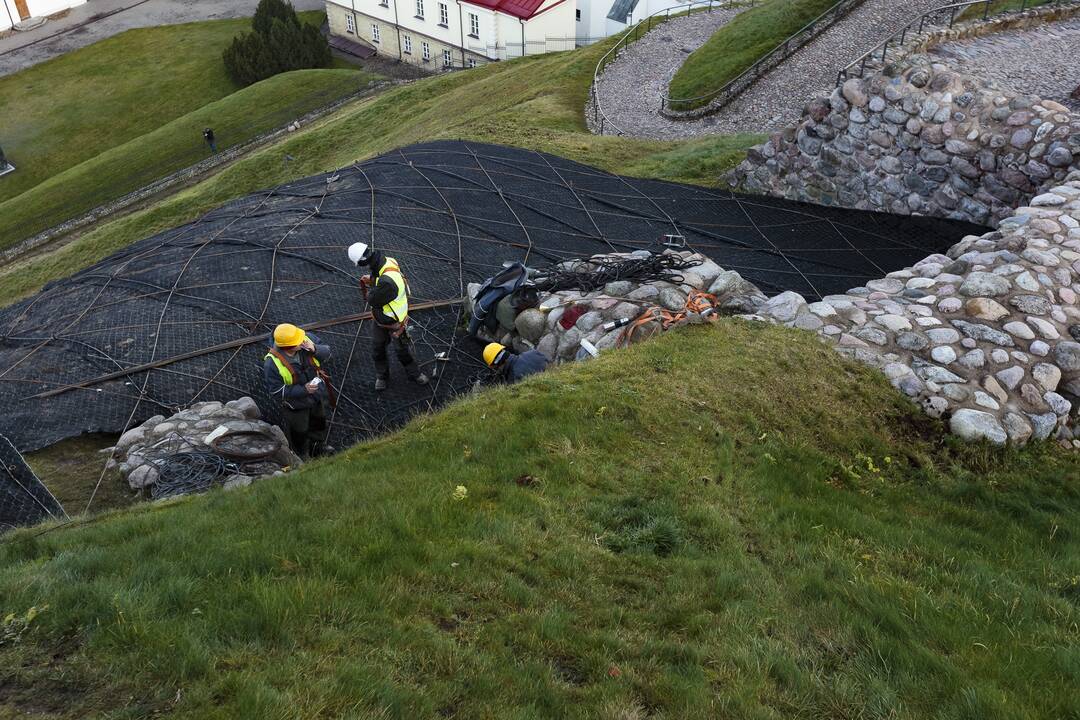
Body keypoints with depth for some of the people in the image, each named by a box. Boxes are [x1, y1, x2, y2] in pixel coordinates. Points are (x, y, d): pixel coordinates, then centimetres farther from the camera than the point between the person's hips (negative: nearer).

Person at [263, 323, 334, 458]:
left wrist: (315, 349, -35)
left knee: (319, 421, 31)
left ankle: (317, 445, 63)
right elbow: (275, 392, -28)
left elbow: (327, 352, -13)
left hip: (318, 395, 4)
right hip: (296, 403, -4)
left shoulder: (306, 338, -27)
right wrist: (303, 390, -35)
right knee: (299, 430, 23)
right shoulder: (272, 363, -36)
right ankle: (302, 456, 54)